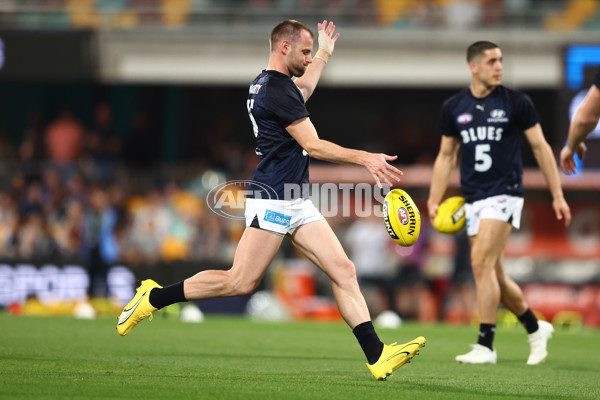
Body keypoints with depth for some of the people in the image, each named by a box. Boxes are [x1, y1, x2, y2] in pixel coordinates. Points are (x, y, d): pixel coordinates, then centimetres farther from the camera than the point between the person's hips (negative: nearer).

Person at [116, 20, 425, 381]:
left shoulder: (264, 84, 17)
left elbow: (302, 90, 43)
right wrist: (365, 158, -21)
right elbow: (313, 145, -19)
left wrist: (325, 53, 53)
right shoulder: (278, 90, -14)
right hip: (273, 198, -10)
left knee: (344, 271, -1)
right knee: (241, 282, -10)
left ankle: (377, 356, -7)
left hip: (296, 202, 10)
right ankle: (154, 297, 4)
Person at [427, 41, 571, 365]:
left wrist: (557, 196, 0)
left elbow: (540, 147, 2)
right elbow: (446, 156, 15)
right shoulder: (453, 107, 6)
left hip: (504, 194, -5)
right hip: (472, 199, 5)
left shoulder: (516, 102, -3)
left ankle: (485, 346, -13)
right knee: (494, 276, 7)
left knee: (481, 264, -17)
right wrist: (434, 201, 7)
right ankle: (536, 329, 28)